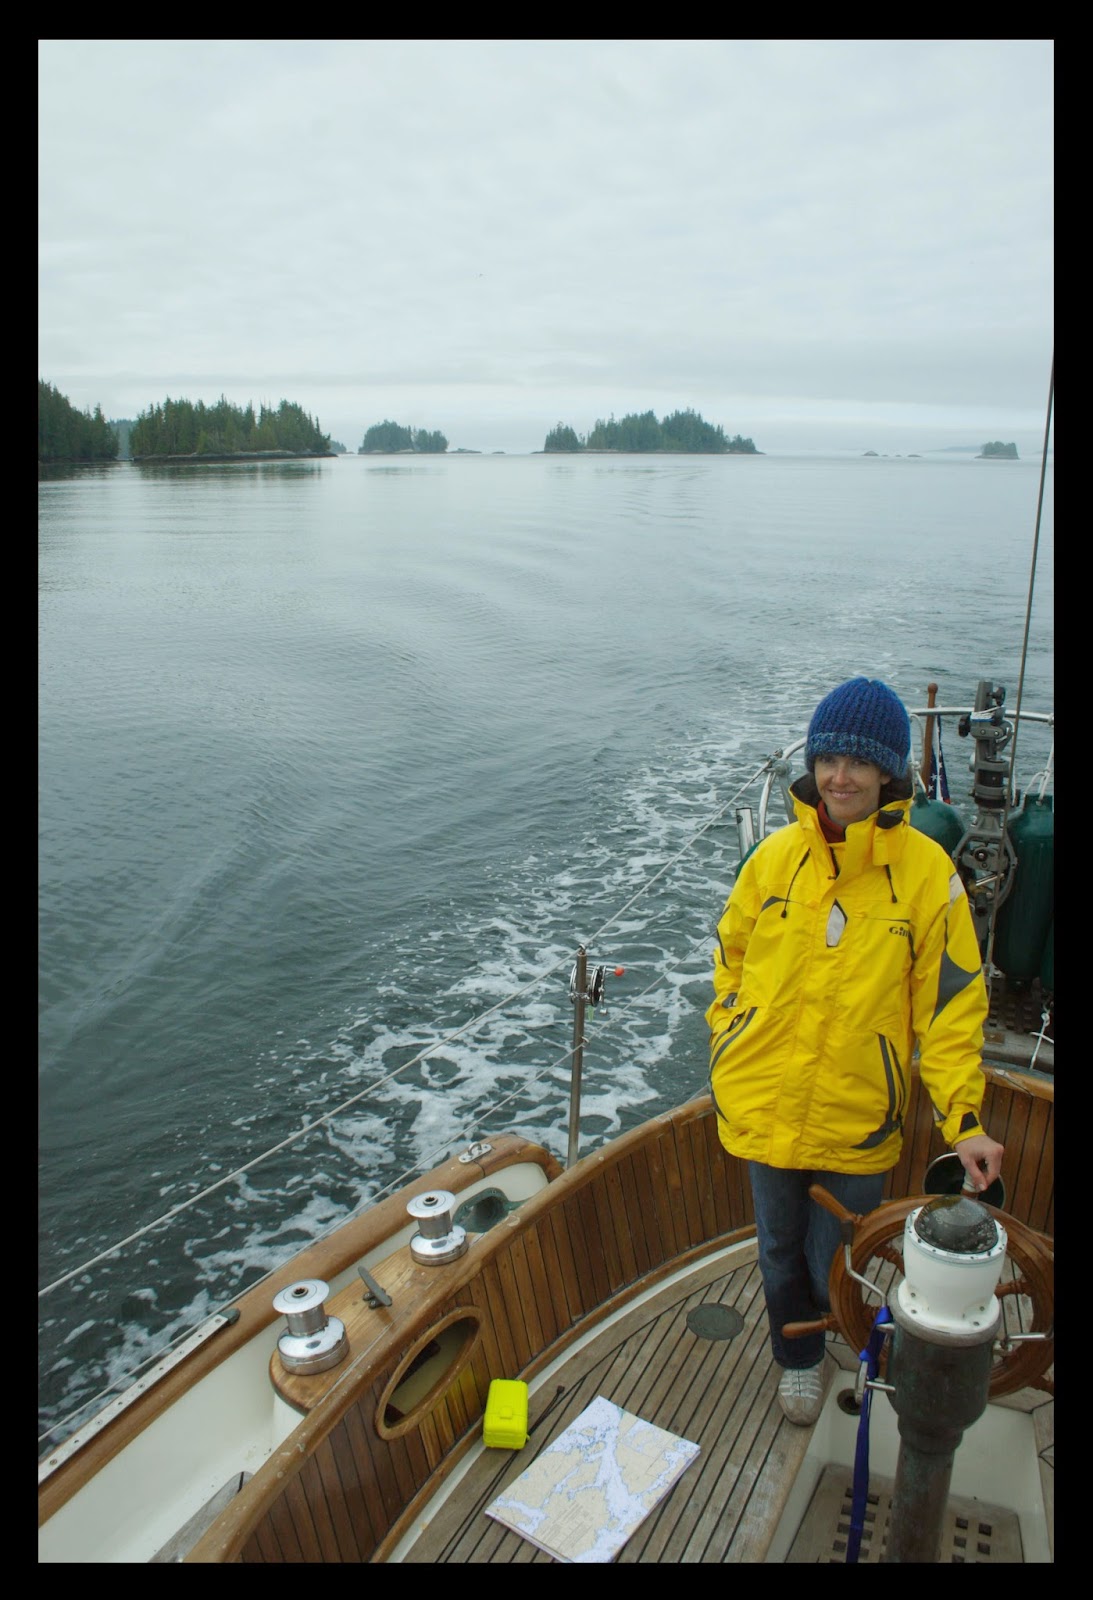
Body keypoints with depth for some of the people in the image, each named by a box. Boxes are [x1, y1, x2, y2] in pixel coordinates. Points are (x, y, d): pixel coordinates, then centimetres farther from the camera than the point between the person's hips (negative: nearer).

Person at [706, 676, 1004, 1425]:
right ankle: (799, 1358, 51)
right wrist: (728, 1046, 6)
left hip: (859, 1118, -2)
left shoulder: (927, 871, -13)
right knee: (781, 1247, 22)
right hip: (766, 1105, 2)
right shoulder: (775, 856, -6)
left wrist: (964, 1120, -13)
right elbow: (732, 956, 8)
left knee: (838, 1259, 16)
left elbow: (952, 1004, -8)